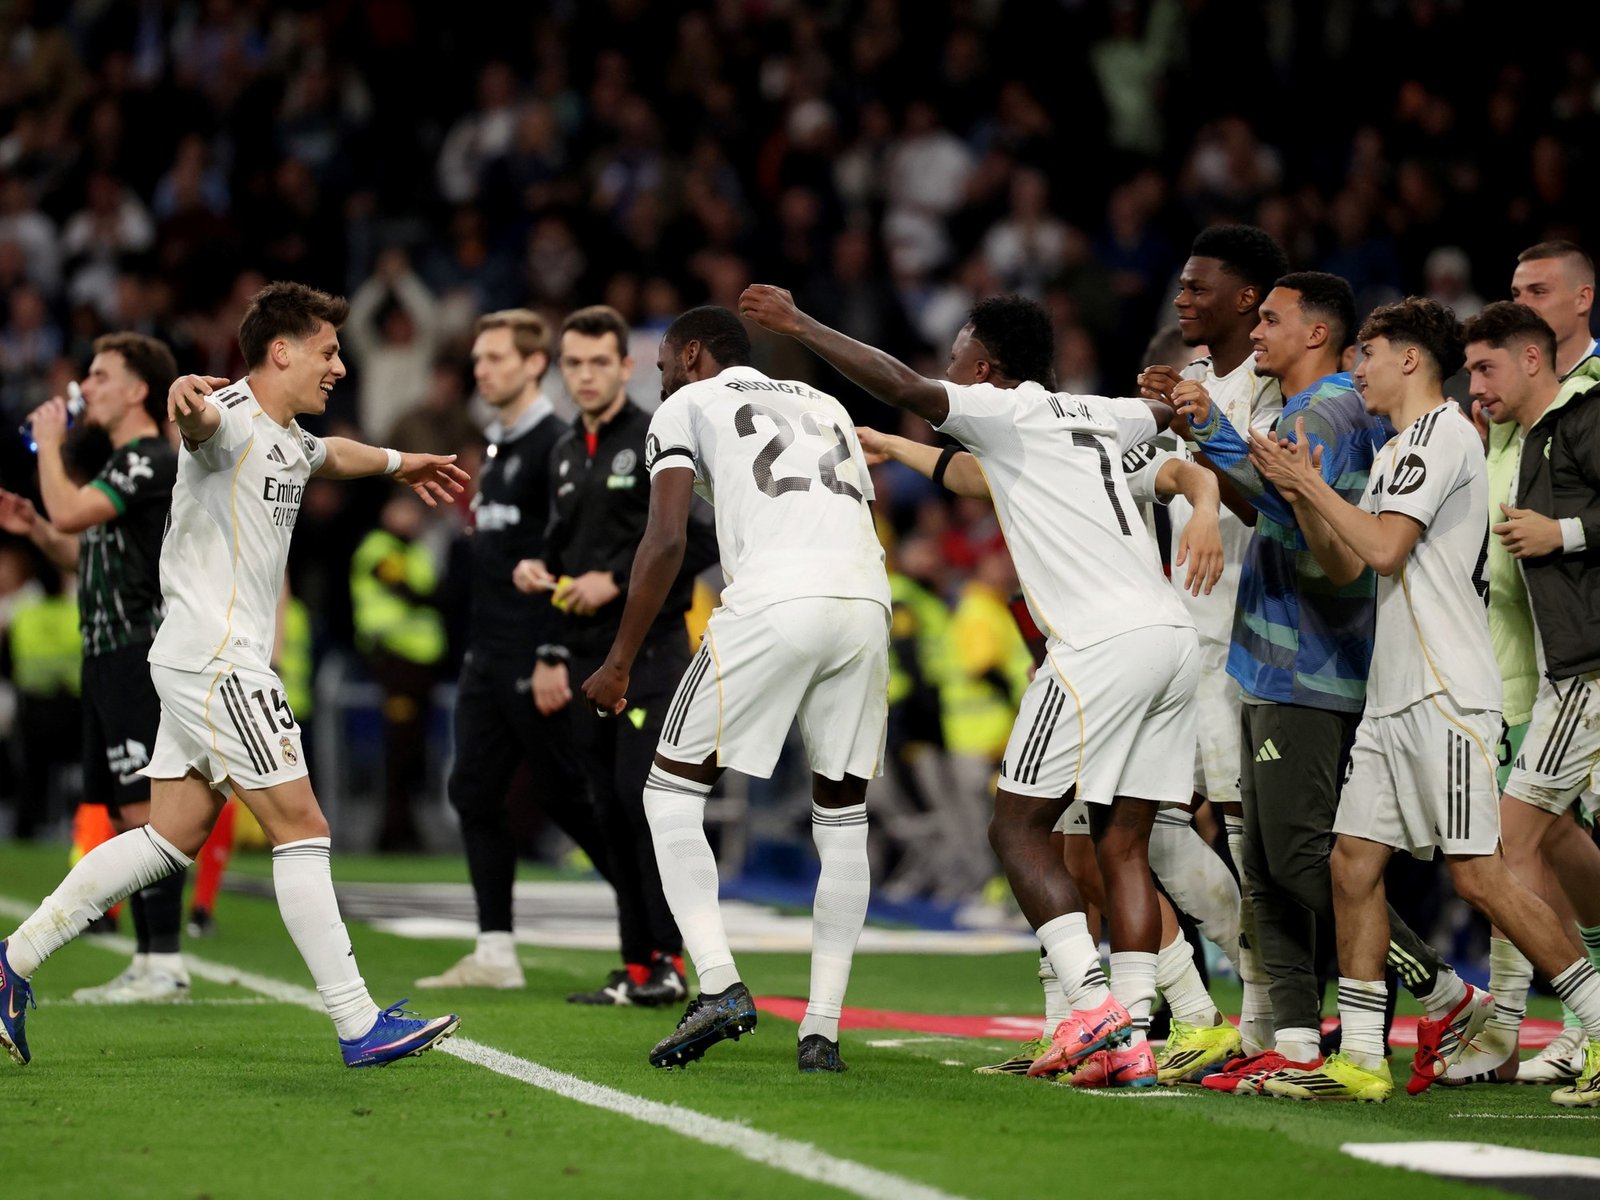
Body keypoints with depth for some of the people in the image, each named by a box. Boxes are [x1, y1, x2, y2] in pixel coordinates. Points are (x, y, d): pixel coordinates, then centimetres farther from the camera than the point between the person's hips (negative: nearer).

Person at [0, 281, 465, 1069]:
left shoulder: (287, 440, 17)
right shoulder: (232, 421, -14)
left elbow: (329, 456, 42)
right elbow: (199, 421, -40)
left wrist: (398, 463, 57)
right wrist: (185, 400, -62)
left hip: (208, 662, 10)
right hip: (215, 659, -10)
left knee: (171, 839, 10)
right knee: (301, 828, -9)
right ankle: (358, 1026, -7)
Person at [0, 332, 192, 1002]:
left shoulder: (150, 459, -12)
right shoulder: (122, 464, 20)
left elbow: (70, 512, -23)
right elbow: (91, 556, 28)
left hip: (143, 657, -10)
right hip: (109, 657, 10)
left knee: (145, 808, -12)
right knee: (123, 812, 9)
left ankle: (167, 964, -12)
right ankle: (147, 964, 12)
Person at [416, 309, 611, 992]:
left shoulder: (556, 444, -13)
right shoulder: (497, 448, 16)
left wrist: (555, 658, -27)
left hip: (536, 659, -9)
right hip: (487, 654, 9)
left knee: (567, 796, -4)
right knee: (473, 792, 5)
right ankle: (495, 954, 8)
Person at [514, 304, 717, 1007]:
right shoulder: (566, 453, 17)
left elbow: (702, 540, -14)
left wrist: (617, 580, -15)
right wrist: (540, 569, 8)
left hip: (651, 652, -7)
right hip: (587, 659, 7)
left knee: (643, 796, -15)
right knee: (612, 811, 5)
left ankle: (669, 960, -11)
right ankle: (636, 967, 8)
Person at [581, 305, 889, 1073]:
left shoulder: (687, 407, 16)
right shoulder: (825, 407, 33)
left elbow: (666, 539, 3)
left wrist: (620, 661, 6)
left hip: (774, 603, -5)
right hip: (866, 603, 5)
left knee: (672, 793, 8)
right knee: (841, 819, 15)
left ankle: (718, 985, -8)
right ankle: (821, 1030, 9)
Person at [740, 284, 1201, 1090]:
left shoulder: (1004, 410, 1)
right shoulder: (1095, 414, 22)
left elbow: (903, 388, -14)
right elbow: (1167, 410, 43)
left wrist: (799, 327, -8)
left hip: (1103, 645, -8)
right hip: (1172, 635, 8)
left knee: (1018, 826, 0)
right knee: (1122, 843, 9)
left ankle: (1093, 1007, -12)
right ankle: (1132, 1039, 2)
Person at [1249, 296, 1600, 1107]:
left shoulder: (1443, 433, -8)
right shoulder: (1395, 452, 21)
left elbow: (1385, 548, -18)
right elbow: (1344, 565, 20)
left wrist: (1311, 484, -9)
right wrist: (1299, 495, 6)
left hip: (1448, 696, -10)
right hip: (1393, 697, 10)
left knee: (1477, 873, -11)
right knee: (1354, 860, 4)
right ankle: (1360, 1058, 6)